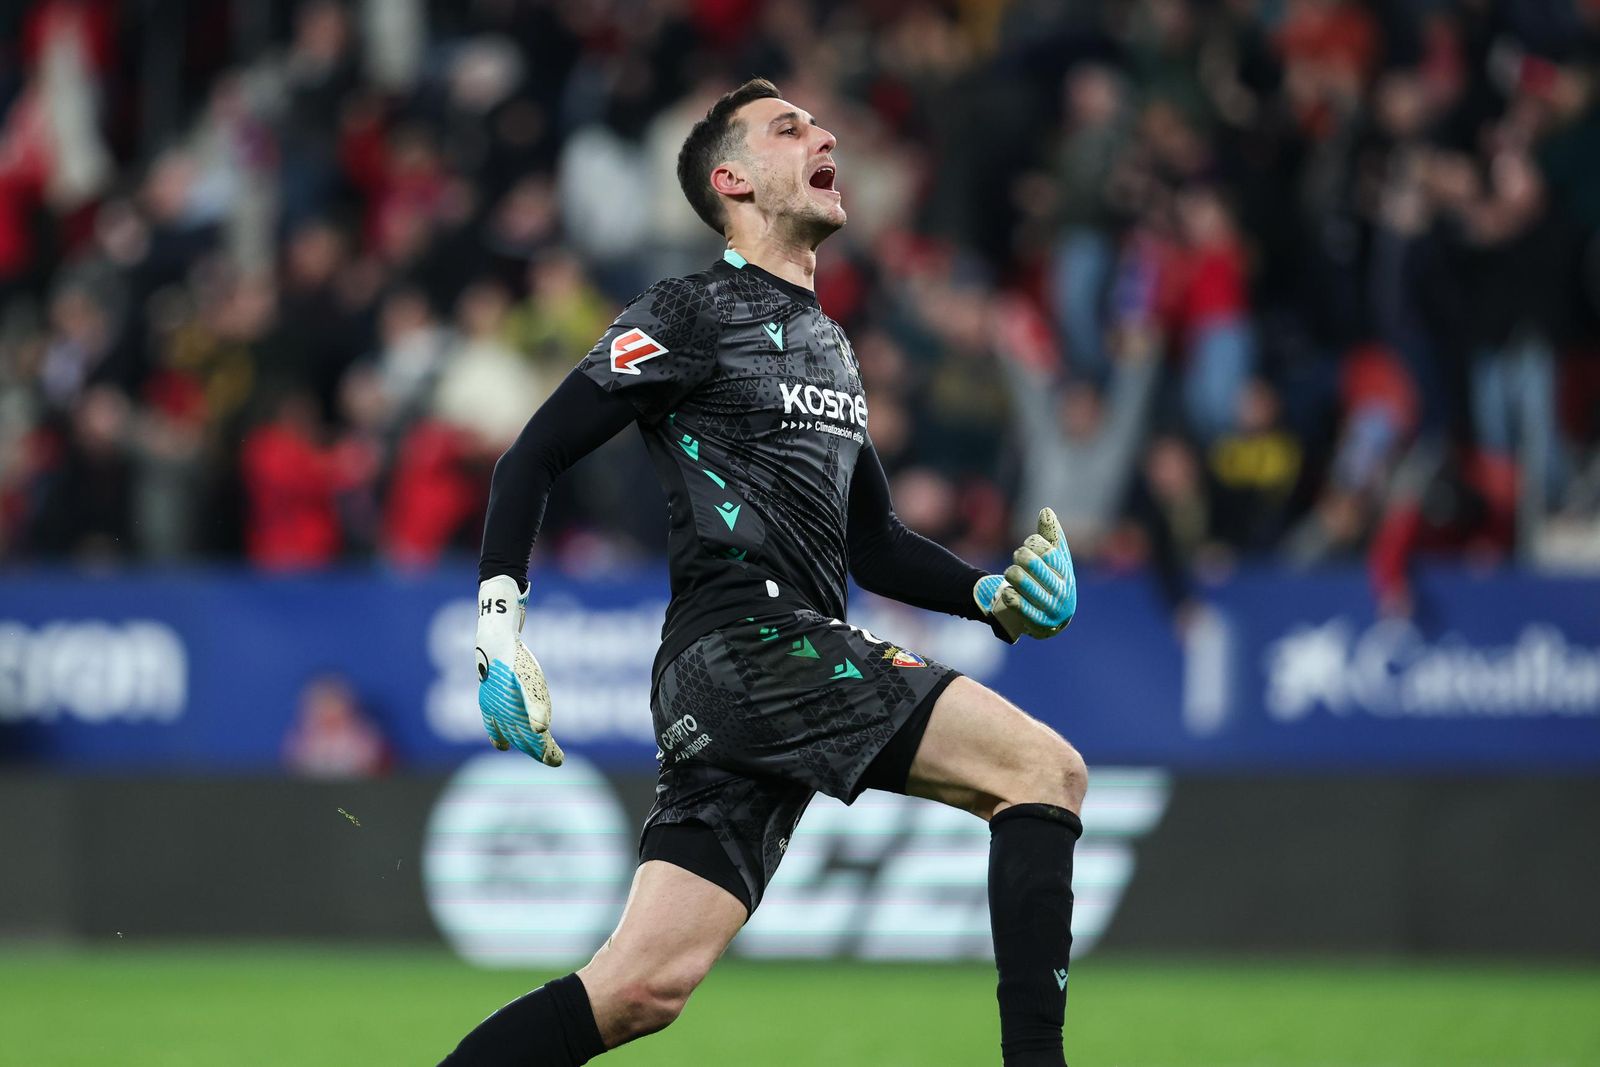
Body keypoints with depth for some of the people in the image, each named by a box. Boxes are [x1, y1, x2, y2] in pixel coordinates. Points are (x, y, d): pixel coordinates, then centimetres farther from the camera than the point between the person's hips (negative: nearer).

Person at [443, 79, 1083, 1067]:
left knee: (644, 987, -4)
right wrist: (501, 625, -12)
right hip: (741, 642, -8)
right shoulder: (693, 313, 1)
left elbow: (871, 541, 32)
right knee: (1045, 769, -17)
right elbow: (536, 457, -2)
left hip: (803, 669, 8)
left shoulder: (831, 347, 27)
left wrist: (991, 596, 15)